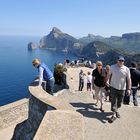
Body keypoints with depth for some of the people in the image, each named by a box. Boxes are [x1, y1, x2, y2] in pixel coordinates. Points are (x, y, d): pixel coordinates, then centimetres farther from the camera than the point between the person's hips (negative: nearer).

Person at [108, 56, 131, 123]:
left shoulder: (126, 69, -6)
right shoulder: (112, 67, -5)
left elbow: (129, 79, -4)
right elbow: (108, 75, 9)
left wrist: (129, 89, -7)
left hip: (122, 88, 1)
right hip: (113, 87, -1)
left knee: (119, 102, 13)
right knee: (114, 101, -5)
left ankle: (116, 110, 39)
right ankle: (114, 115, 3)